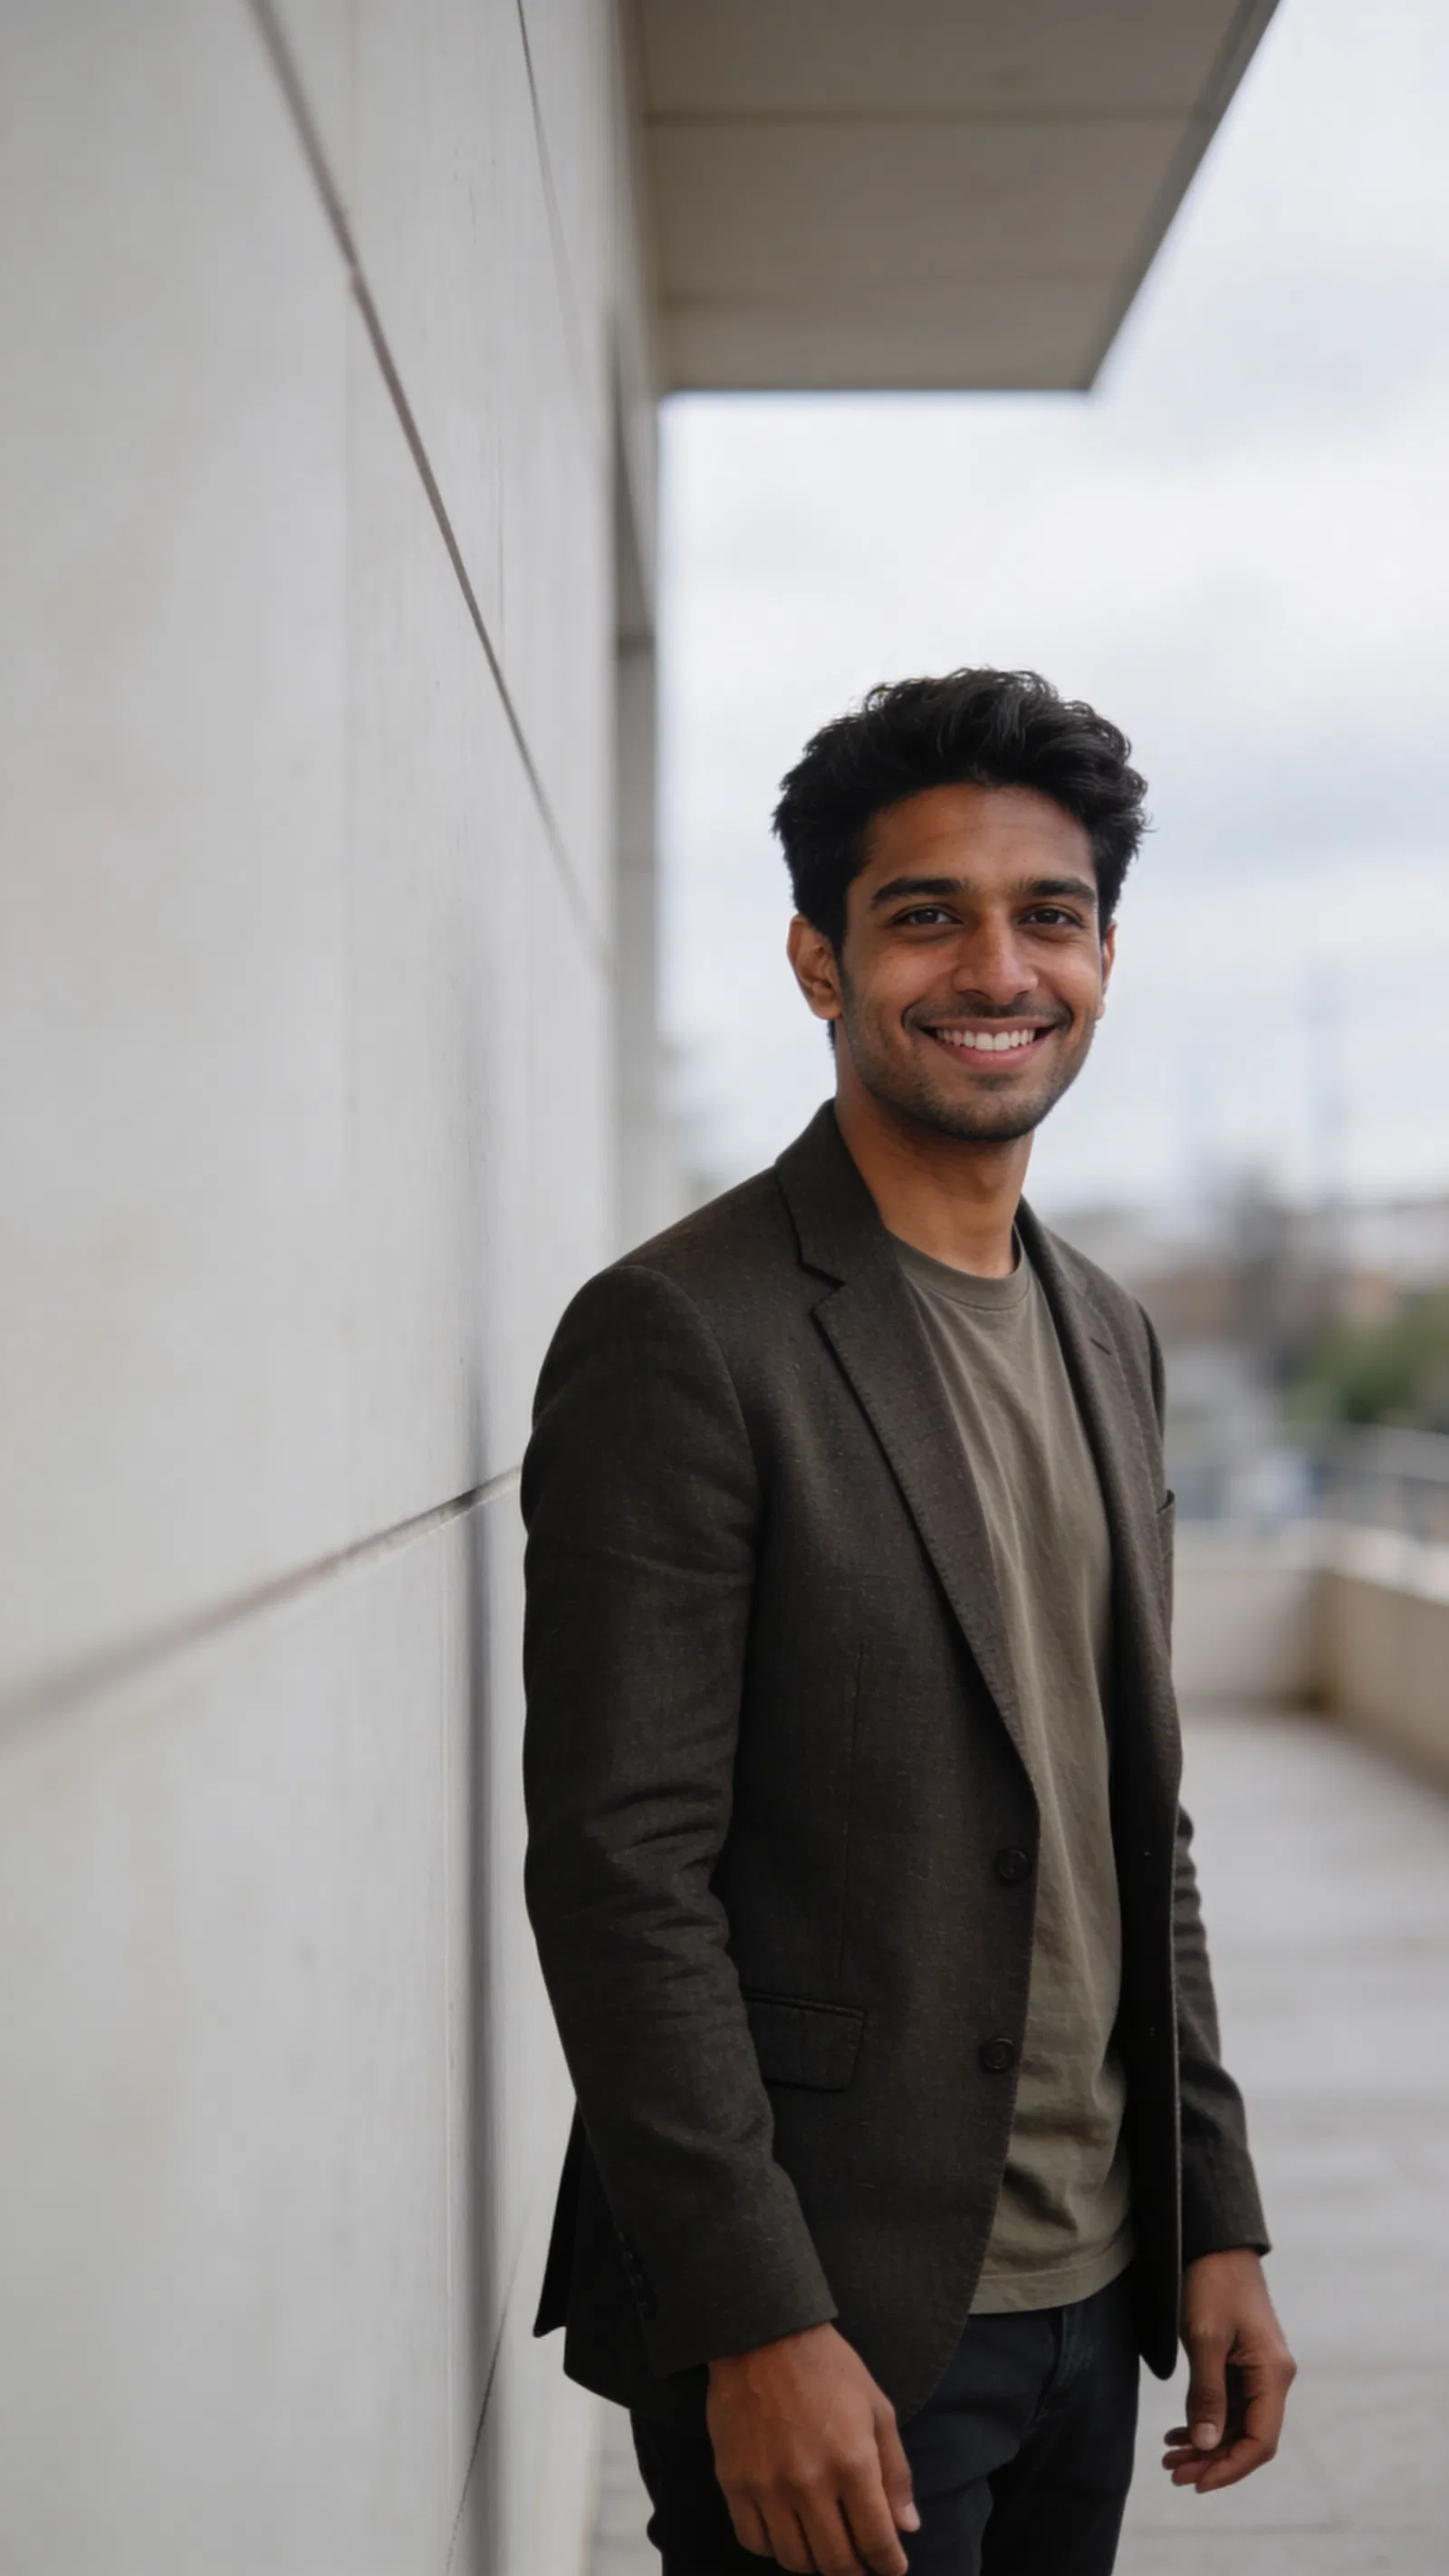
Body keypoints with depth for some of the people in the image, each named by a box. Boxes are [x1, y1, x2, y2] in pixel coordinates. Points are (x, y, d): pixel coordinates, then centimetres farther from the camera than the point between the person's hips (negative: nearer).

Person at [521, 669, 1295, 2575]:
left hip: (1092, 2286, 7)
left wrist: (1217, 2216, 11)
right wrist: (762, 2326, -18)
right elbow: (620, 1868, -17)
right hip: (826, 2327, -7)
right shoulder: (683, 1336, -14)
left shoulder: (1111, 1339, 10)